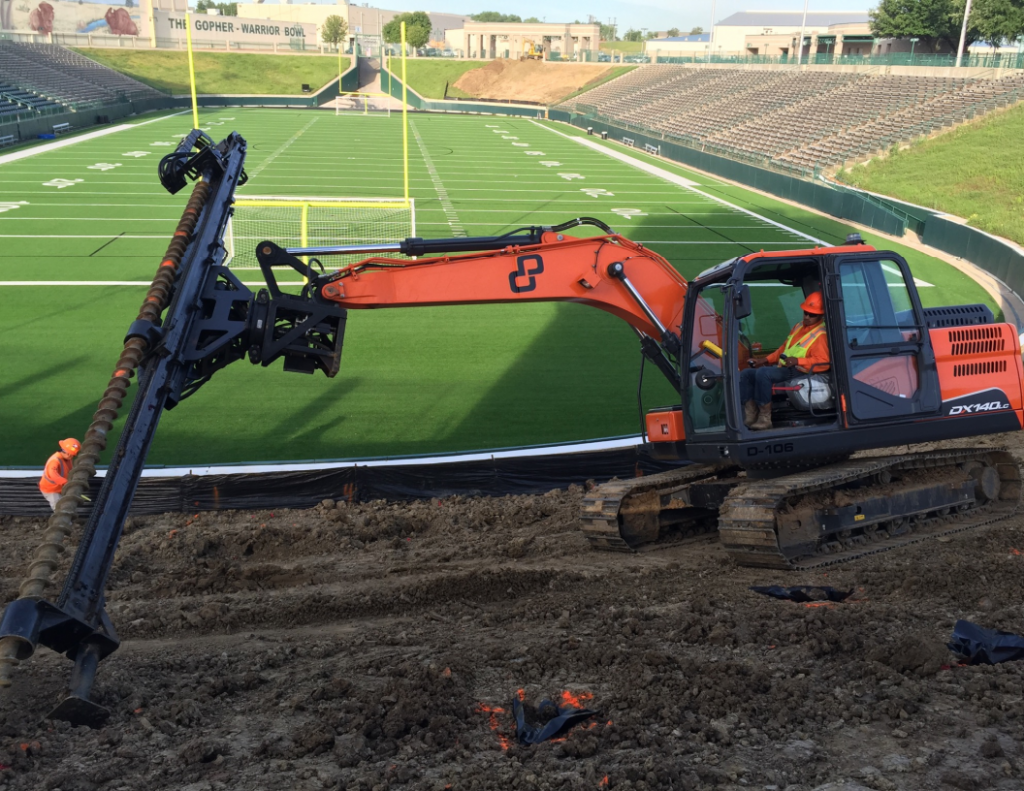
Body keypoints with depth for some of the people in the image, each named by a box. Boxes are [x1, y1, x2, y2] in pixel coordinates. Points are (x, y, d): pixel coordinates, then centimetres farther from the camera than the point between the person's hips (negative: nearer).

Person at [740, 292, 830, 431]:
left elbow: (823, 363, -19)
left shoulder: (821, 335, -8)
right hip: (781, 367, 10)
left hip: (797, 371, -10)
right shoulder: (799, 327, 21)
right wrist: (766, 360, 16)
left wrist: (797, 361, -29)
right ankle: (751, 415, -10)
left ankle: (765, 417, -27)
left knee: (762, 373, -32)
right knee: (745, 375, -1)